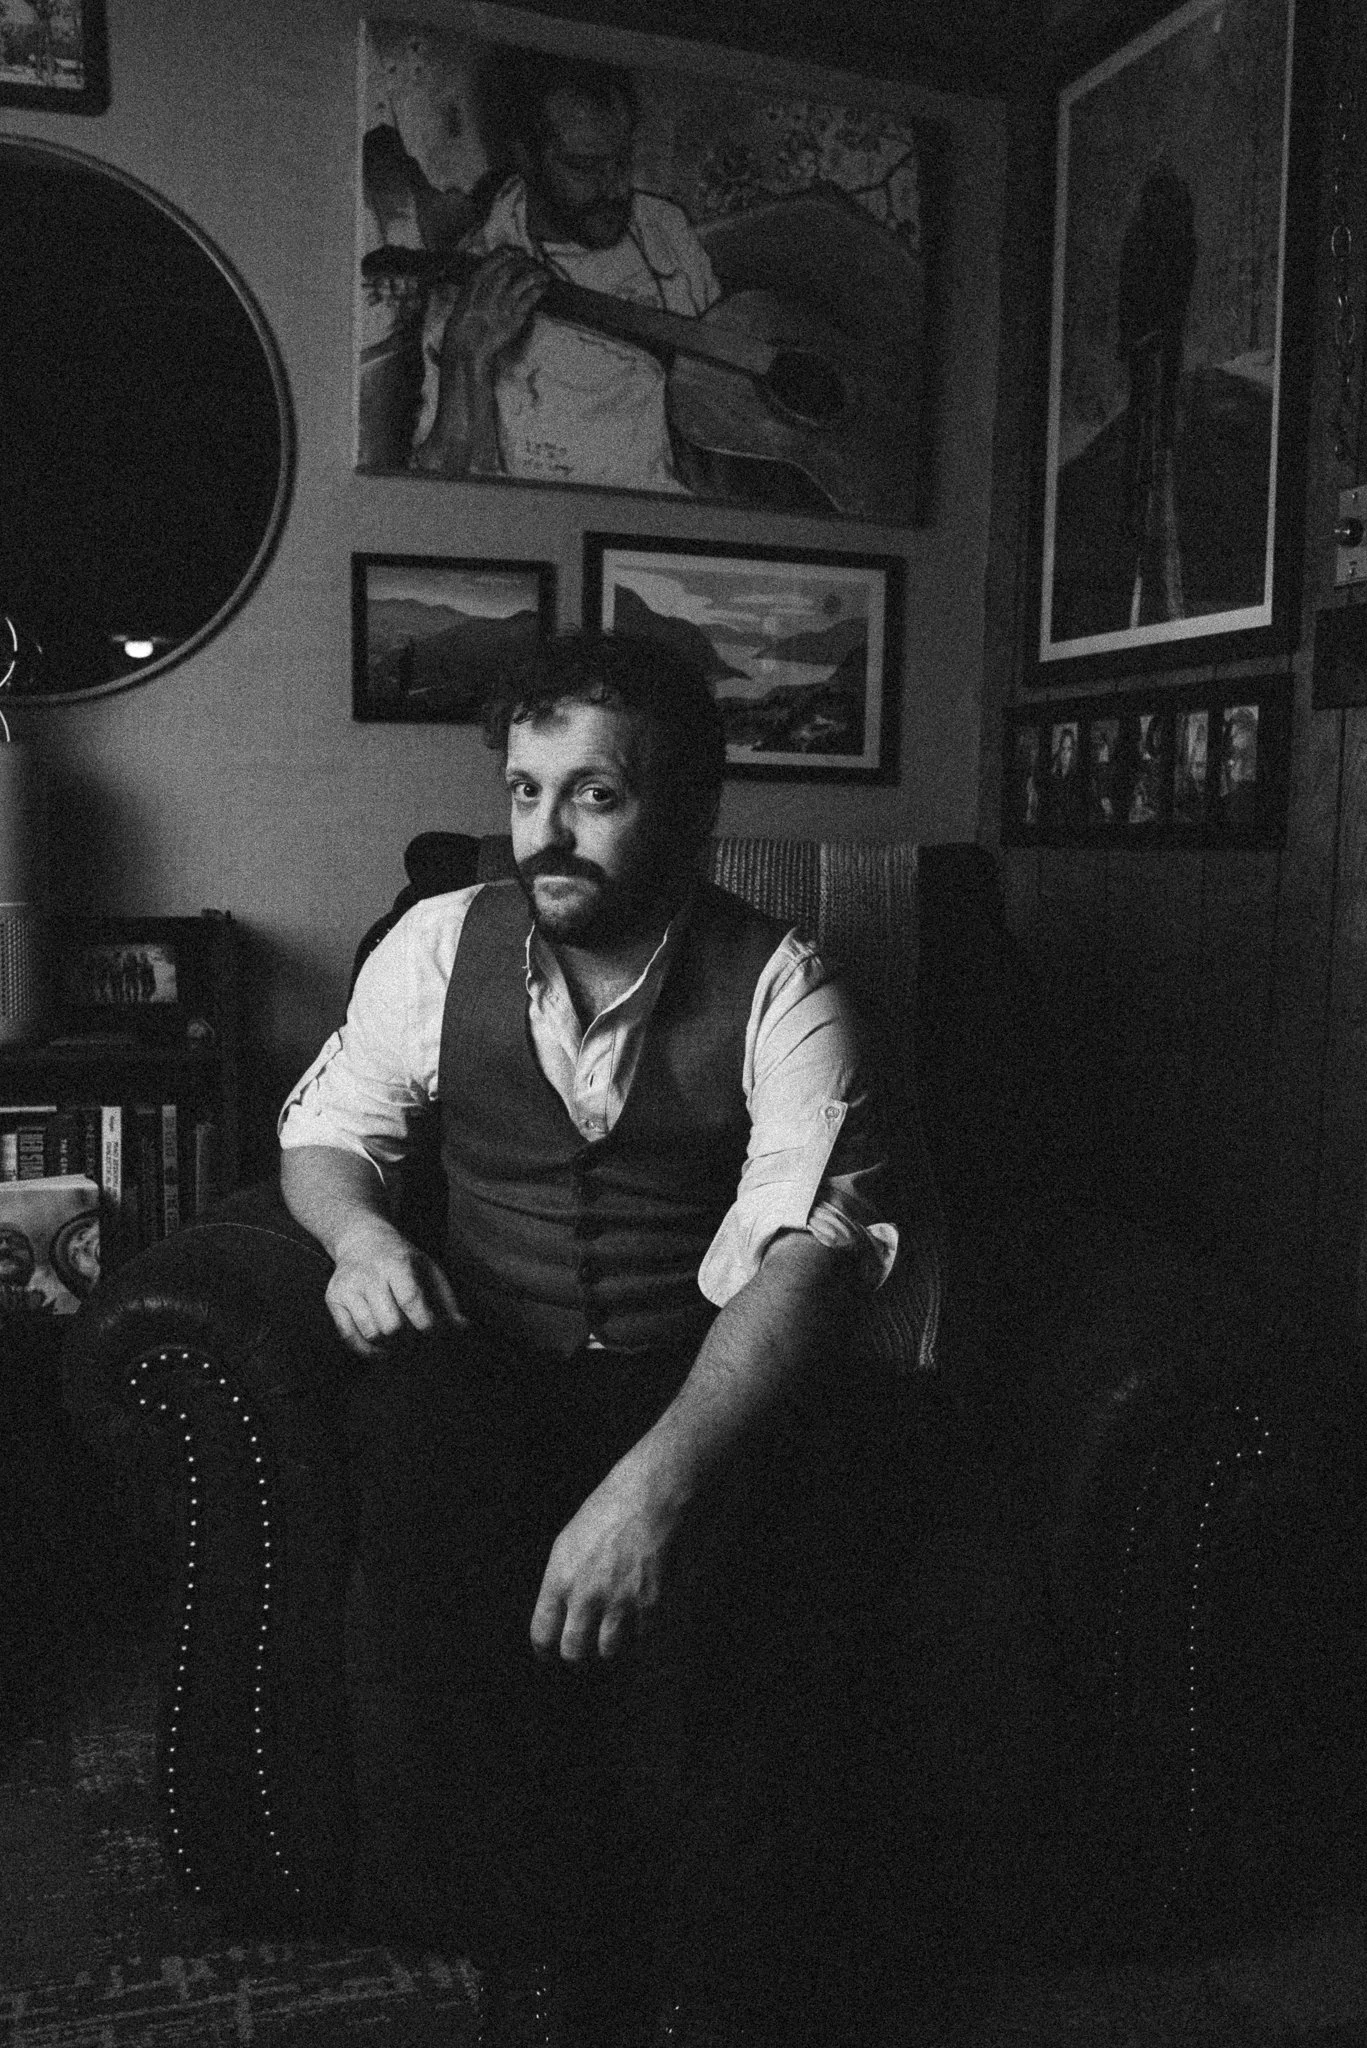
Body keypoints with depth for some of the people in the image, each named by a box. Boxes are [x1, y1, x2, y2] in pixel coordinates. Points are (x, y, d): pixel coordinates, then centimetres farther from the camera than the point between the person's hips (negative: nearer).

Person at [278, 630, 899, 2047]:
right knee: (408, 1453, -31)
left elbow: (811, 1248, -21)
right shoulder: (439, 943, 3)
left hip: (706, 1379, -2)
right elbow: (324, 1130, 15)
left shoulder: (779, 986, -8)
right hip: (490, 1369, 3)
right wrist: (358, 1231, -11)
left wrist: (654, 1481, -36)